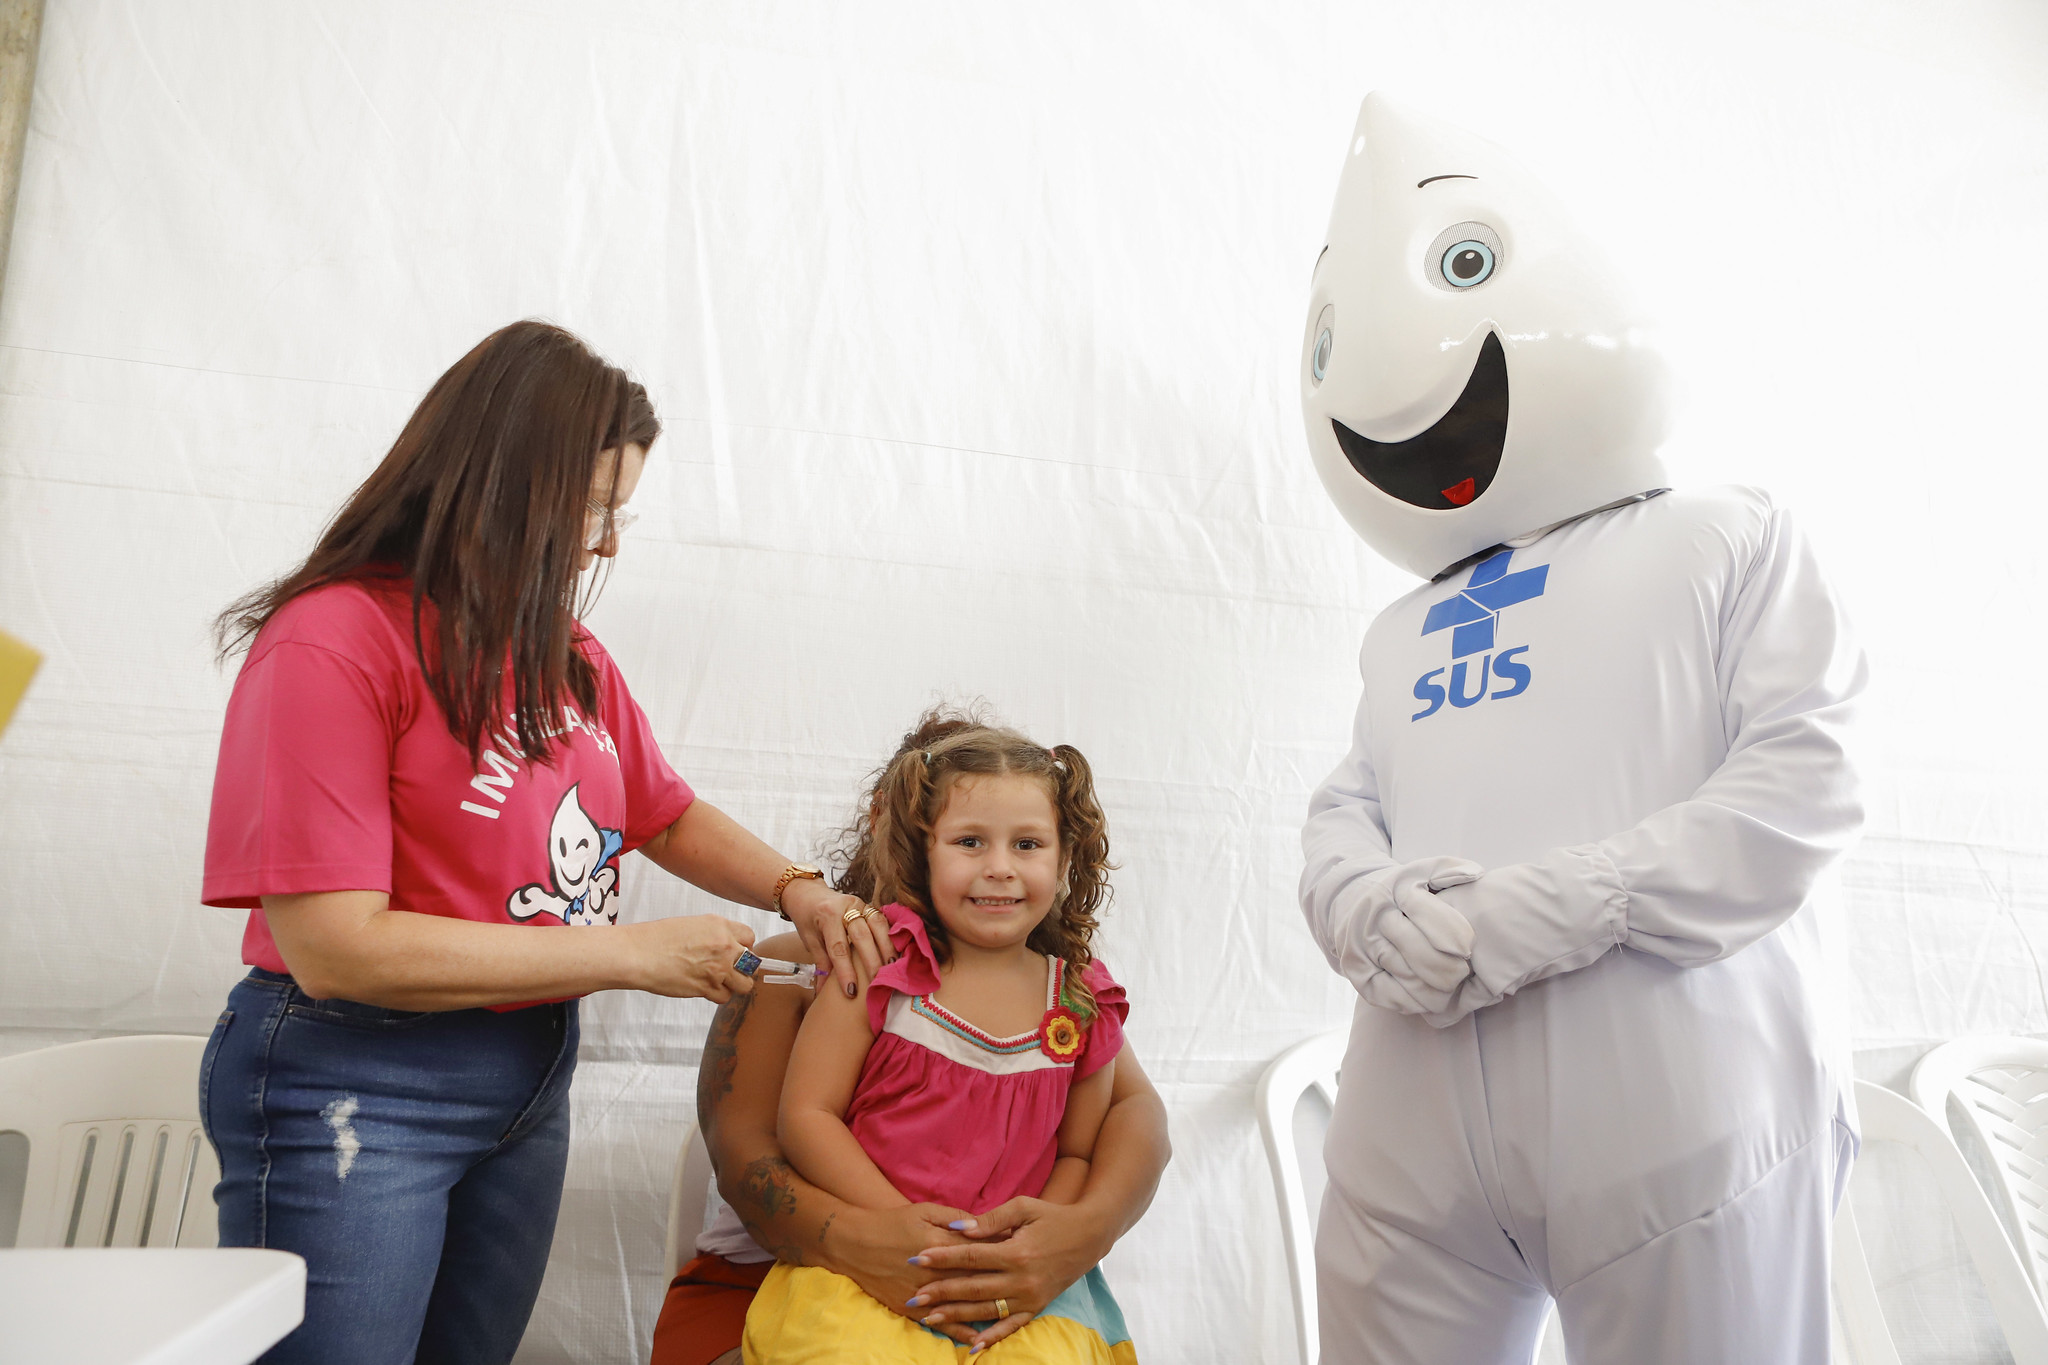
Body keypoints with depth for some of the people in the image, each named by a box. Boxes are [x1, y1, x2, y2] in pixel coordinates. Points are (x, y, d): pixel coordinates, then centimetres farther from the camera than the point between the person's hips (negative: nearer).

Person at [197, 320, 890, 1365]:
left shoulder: (571, 658, 5)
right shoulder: (333, 642, -18)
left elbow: (669, 816, 17)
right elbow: (336, 948, -23)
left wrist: (794, 889, -3)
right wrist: (631, 953, -20)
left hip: (533, 1074, 7)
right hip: (352, 1090, -7)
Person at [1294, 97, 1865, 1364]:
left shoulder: (1727, 541, 9)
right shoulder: (1406, 627, 23)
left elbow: (1807, 782, -4)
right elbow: (1341, 816, 15)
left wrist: (1530, 914, -14)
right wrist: (1369, 910, -10)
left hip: (1675, 1114, -4)